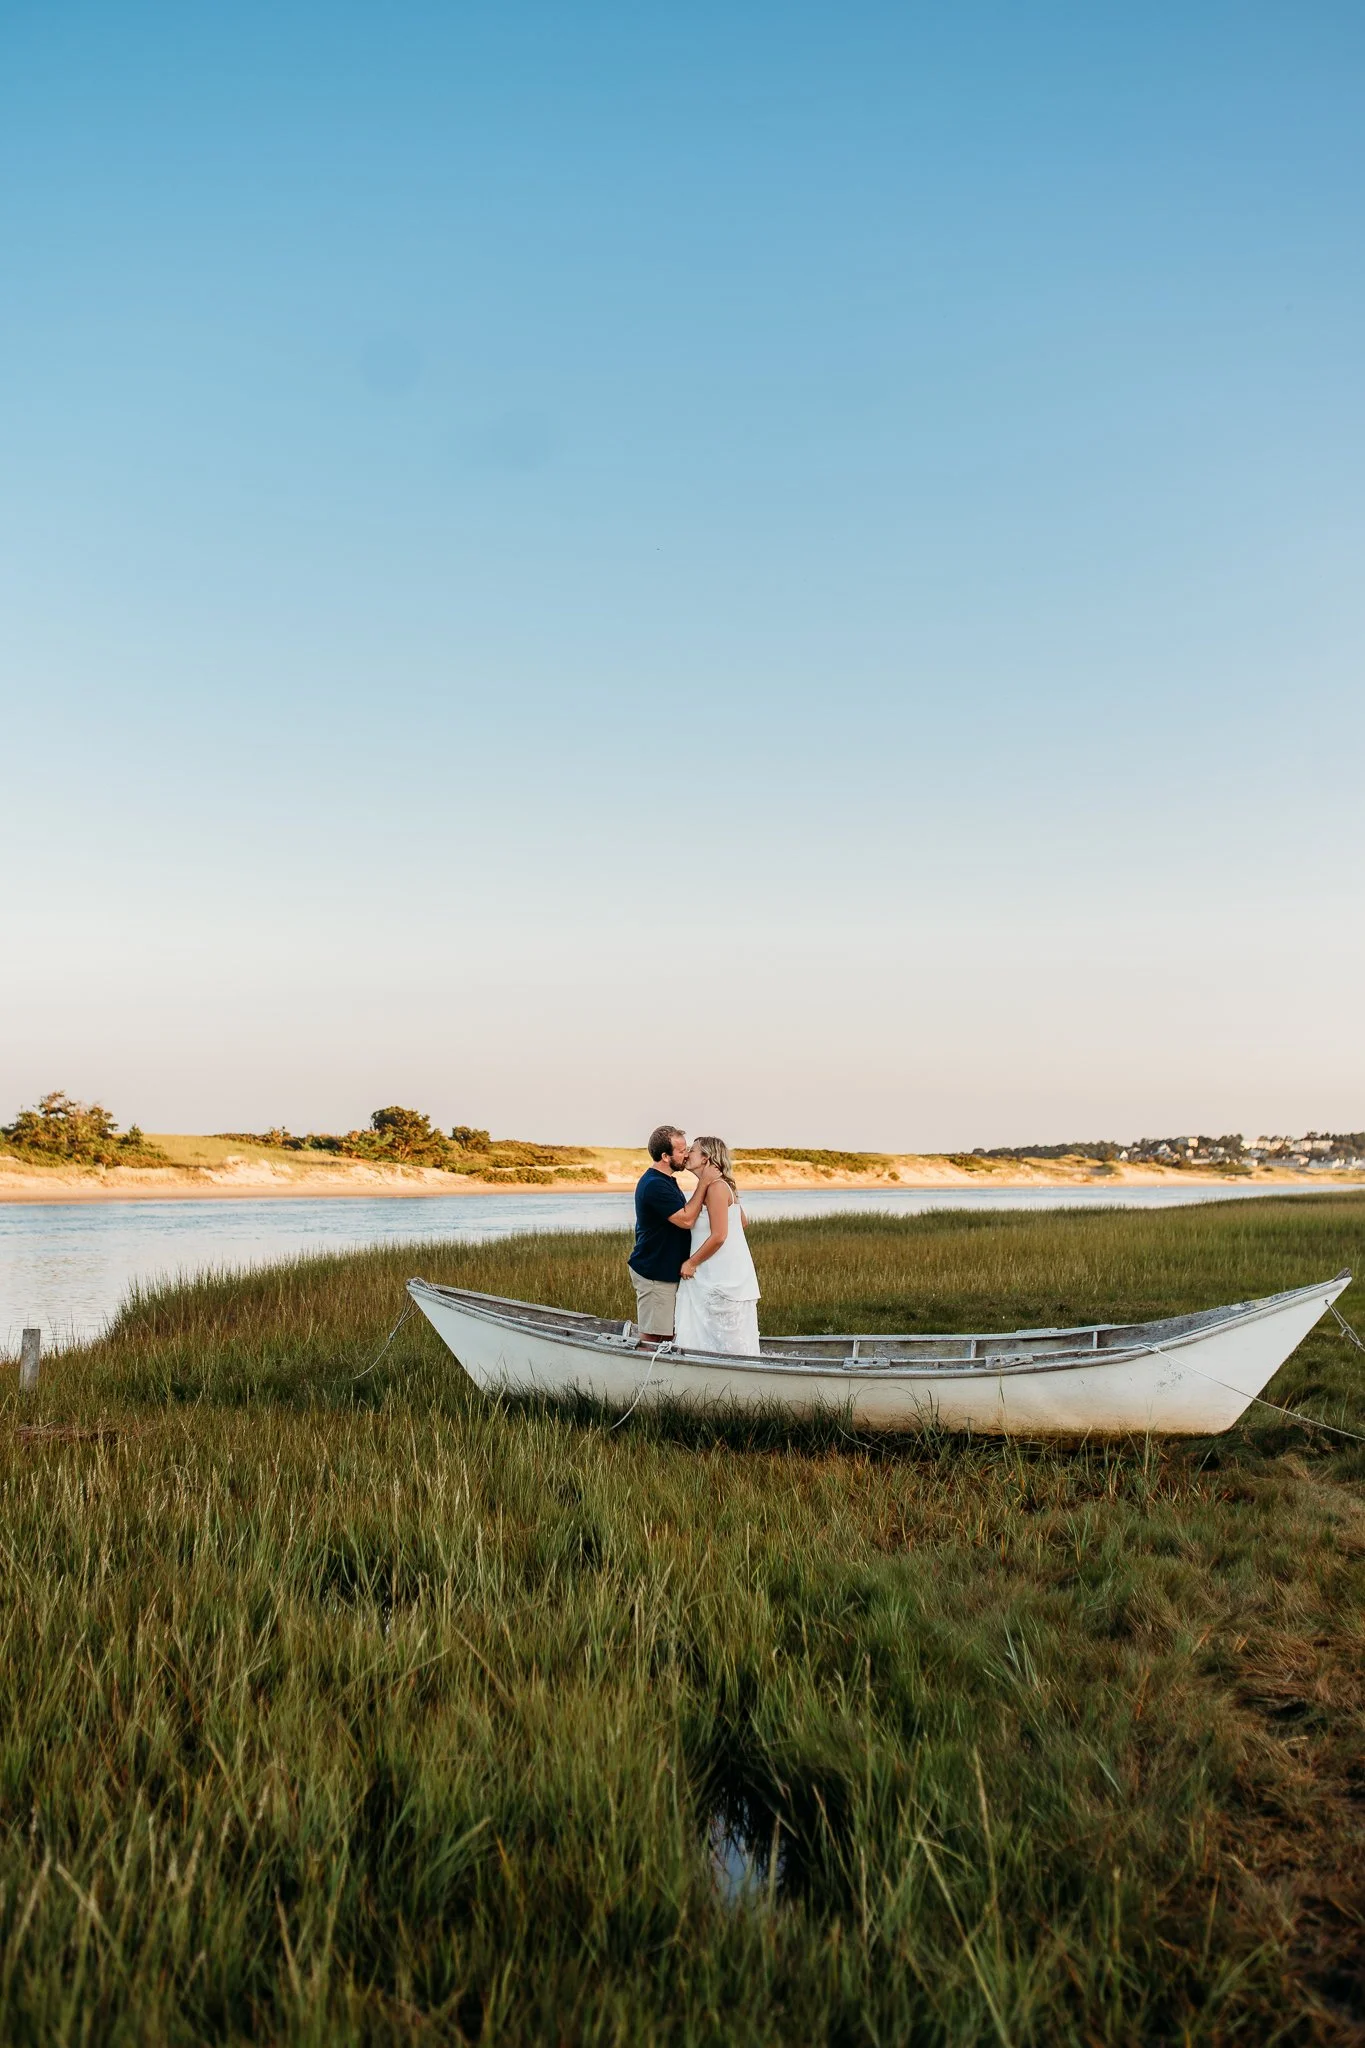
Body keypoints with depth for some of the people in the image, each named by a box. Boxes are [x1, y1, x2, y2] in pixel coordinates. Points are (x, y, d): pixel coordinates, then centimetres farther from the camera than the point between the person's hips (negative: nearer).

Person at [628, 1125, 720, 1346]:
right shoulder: (654, 1185, -22)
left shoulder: (666, 1180, 13)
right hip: (654, 1275, -10)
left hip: (666, 1270, 10)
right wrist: (703, 1183, -20)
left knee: (665, 1334, 14)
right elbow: (686, 1220, -23)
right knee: (651, 1337, -5)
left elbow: (685, 1212, 23)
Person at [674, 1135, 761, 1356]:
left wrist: (691, 1262, -10)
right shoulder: (710, 1186, 13)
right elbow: (742, 1222, 22)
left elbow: (718, 1236, -21)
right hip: (713, 1277, 10)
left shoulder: (716, 1187, -15)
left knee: (732, 1345, -3)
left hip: (725, 1278, -10)